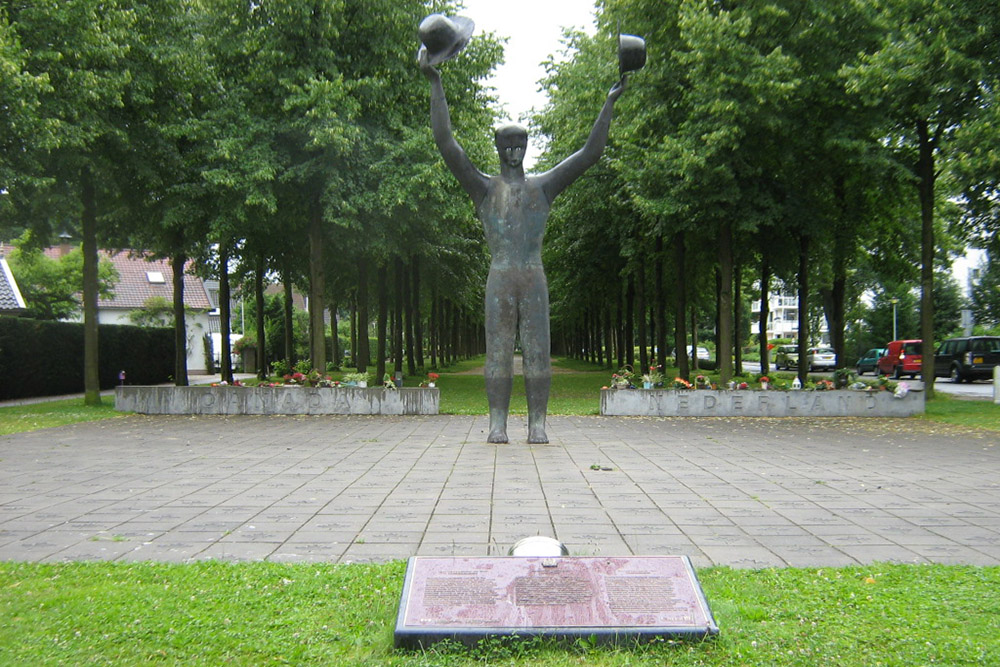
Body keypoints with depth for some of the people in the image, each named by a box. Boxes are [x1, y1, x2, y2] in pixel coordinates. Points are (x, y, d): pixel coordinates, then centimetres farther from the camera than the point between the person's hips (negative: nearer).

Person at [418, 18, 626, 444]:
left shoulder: (544, 185, 16)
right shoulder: (483, 187, 10)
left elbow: (591, 152, 13)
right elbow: (447, 145, 0)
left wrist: (609, 103, 7)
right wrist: (435, 84, -6)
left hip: (536, 279, 1)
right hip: (499, 278, -1)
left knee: (538, 351, -2)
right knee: (498, 350, -3)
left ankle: (538, 424, 0)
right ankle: (497, 424, -1)